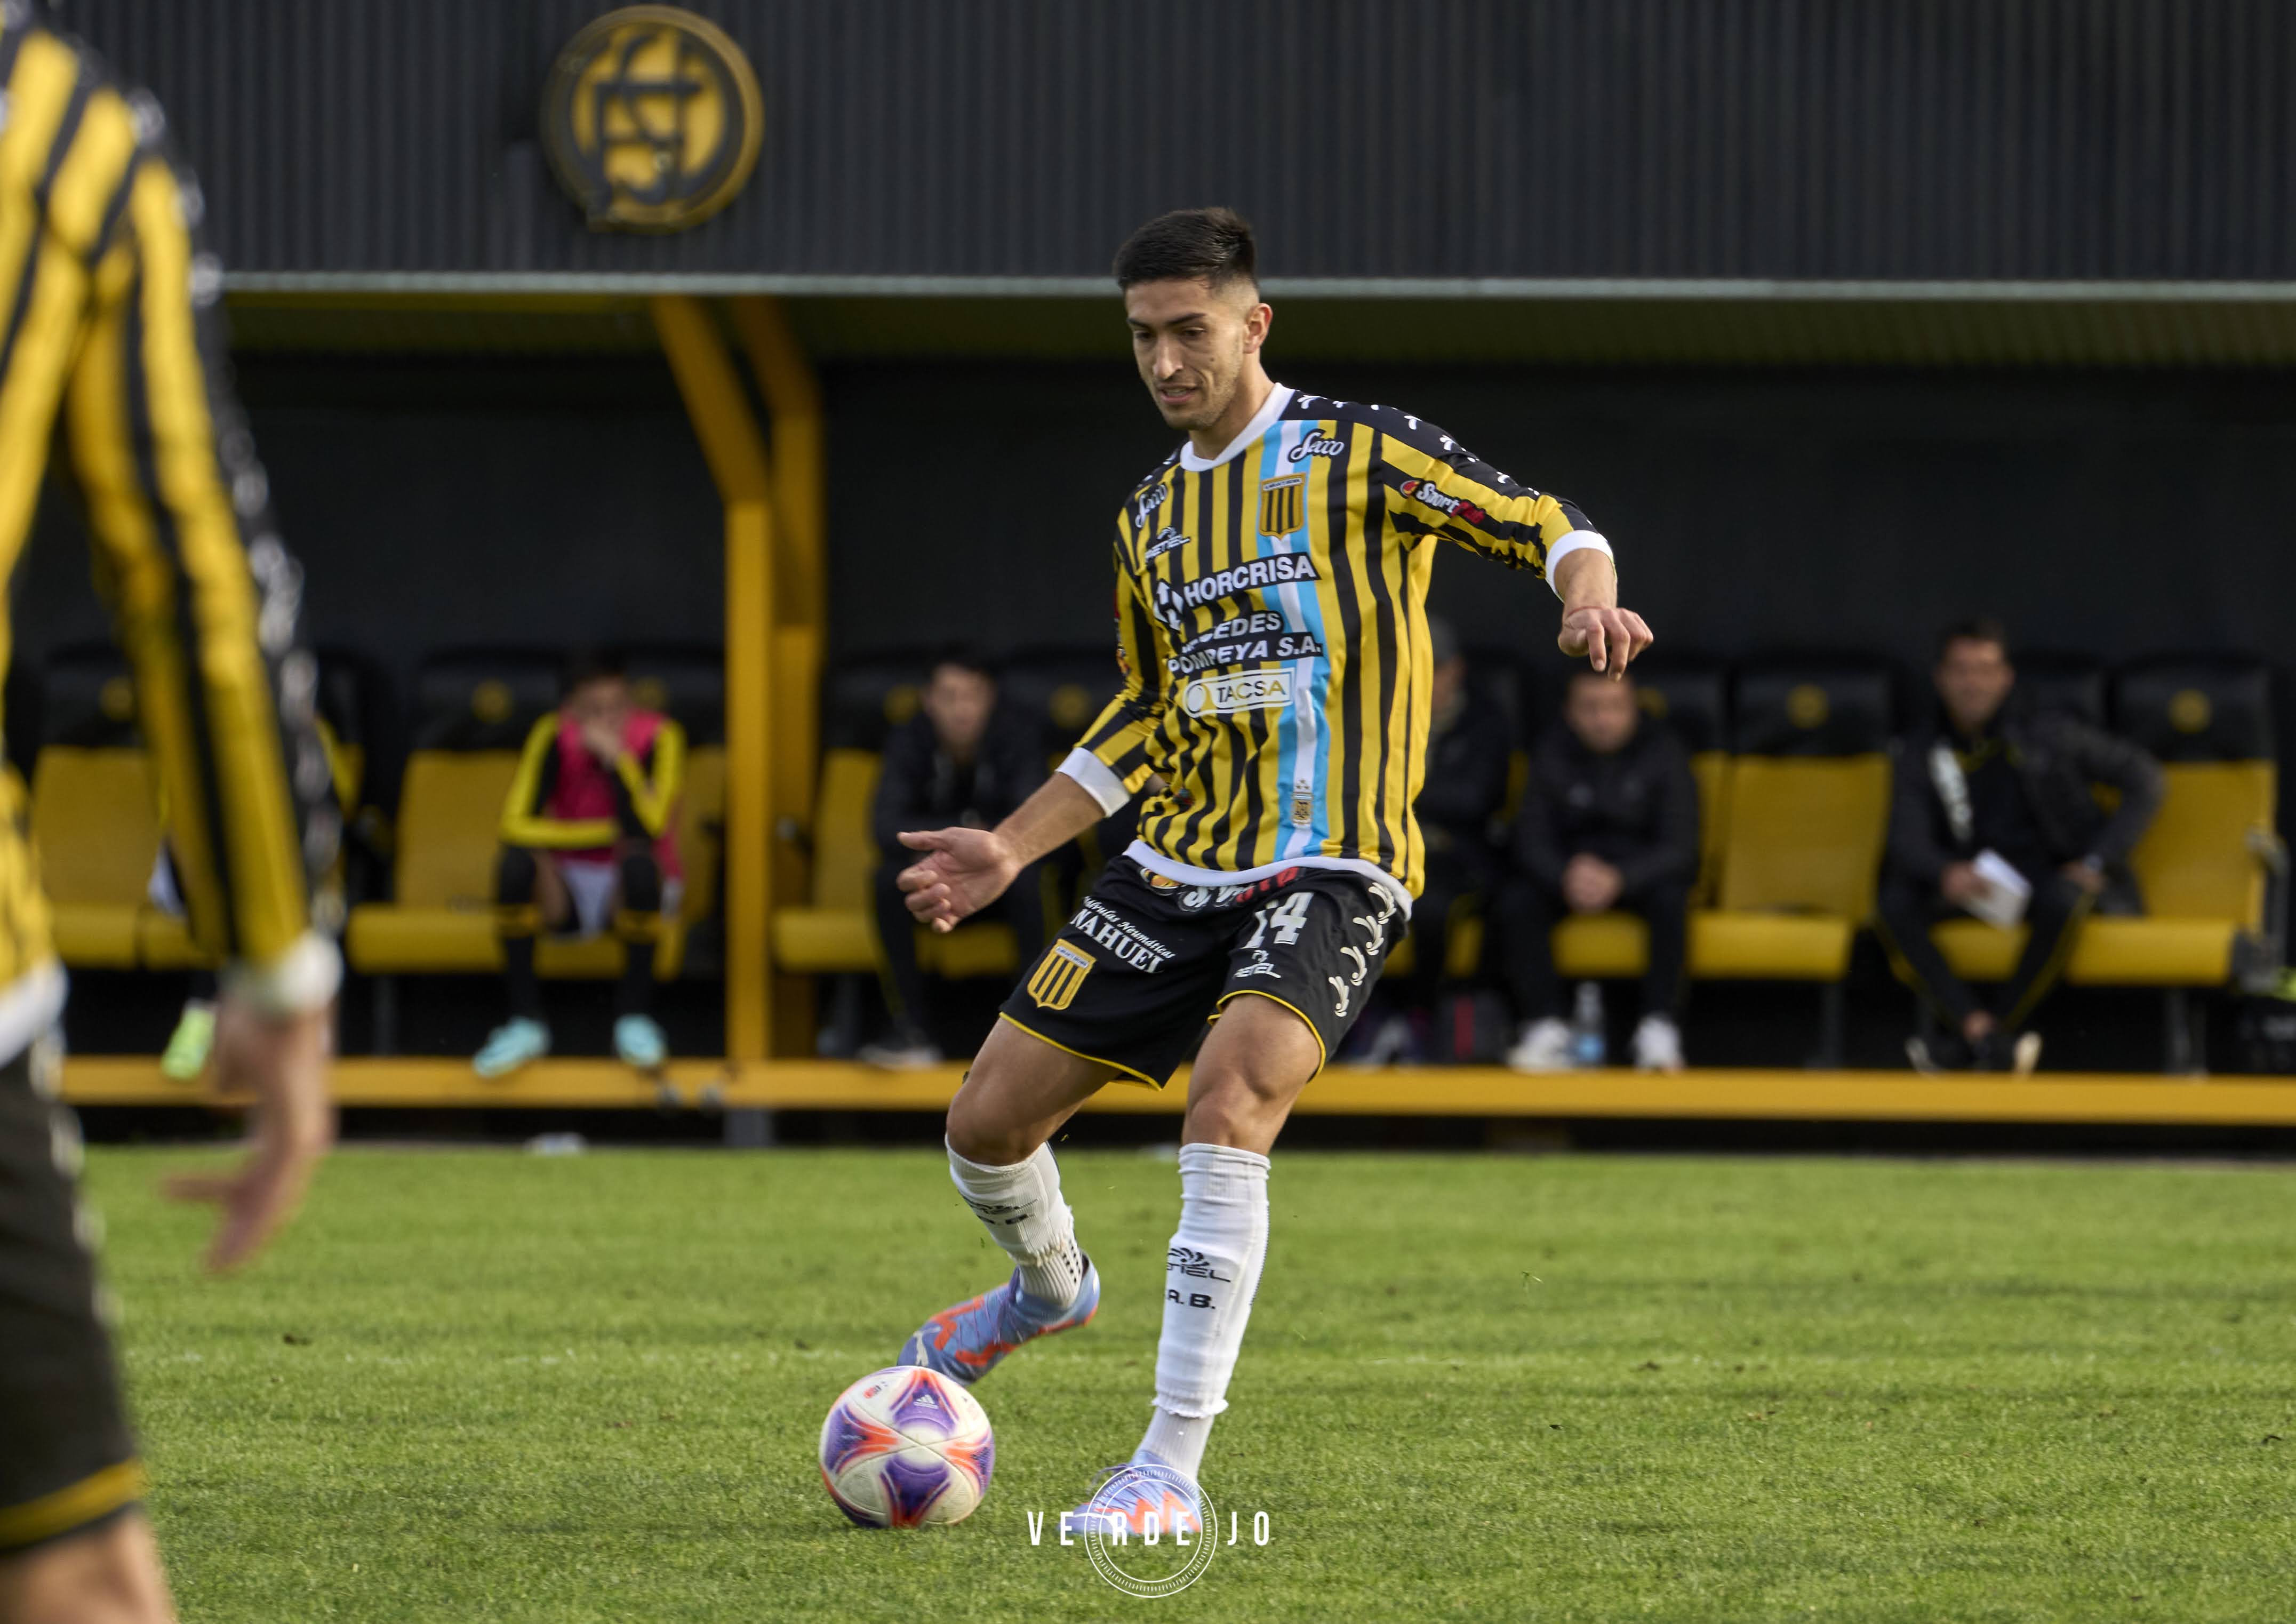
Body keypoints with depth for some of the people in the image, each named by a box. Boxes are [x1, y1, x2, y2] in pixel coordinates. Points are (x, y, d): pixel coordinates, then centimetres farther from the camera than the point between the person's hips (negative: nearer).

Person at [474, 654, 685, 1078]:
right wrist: (609, 832, -19)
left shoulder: (657, 737, -12)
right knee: (516, 862, -32)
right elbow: (516, 825, -19)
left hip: (629, 898, -1)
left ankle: (634, 1015, -23)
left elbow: (648, 830, -26)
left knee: (640, 862, -37)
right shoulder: (554, 737, -8)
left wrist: (616, 756, -30)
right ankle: (525, 1022, -26)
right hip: (567, 892, 1)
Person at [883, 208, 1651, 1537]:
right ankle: (1050, 1285, 43)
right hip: (1178, 866, 7)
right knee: (988, 1123, 5)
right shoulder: (1152, 517, 15)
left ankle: (1173, 1473, -29)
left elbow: (1545, 524, -3)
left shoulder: (1357, 455, -4)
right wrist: (1013, 849, 18)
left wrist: (1589, 602, -25)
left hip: (1328, 872, -7)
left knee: (1230, 1102, -31)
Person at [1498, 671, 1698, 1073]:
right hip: (1567, 862, 2)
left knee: (1671, 896, -36)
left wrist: (1619, 879, -34)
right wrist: (1566, 877, -33)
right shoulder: (1552, 752, -3)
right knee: (1516, 897, -29)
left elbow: (1680, 846, -15)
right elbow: (1532, 840, -9)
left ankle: (1659, 1027, -34)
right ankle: (1544, 1026, -30)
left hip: (1640, 865, -2)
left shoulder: (1662, 751, -8)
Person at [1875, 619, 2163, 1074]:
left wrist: (2098, 862, -9)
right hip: (1975, 883, 2)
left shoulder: (2048, 736, 3)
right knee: (1894, 905, -29)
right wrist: (1946, 873, -29)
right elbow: (1908, 843, -4)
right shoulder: (1922, 757, 8)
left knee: (2062, 901, -40)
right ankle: (1984, 1032, -41)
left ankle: (1966, 1042, -30)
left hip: (2056, 874, -2)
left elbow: (2145, 779, 3)